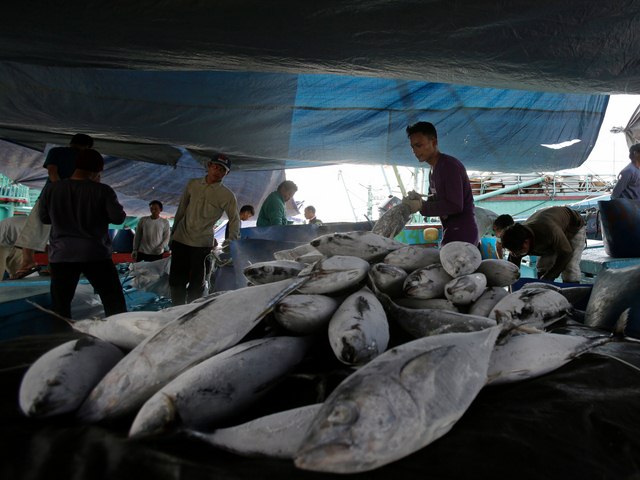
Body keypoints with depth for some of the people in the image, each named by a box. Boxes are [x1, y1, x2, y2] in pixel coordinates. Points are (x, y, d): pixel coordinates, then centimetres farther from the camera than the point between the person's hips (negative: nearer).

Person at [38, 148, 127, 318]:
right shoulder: (102, 190, -9)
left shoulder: (51, 188, 0)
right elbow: (119, 217, -5)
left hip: (61, 255, 2)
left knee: (60, 304, 10)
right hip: (96, 254, -2)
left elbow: (43, 218, 10)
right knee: (114, 300, 8)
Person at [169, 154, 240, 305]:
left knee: (196, 284, 4)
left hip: (202, 244, -3)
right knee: (176, 280, 8)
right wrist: (173, 232, 16)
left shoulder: (227, 195, -6)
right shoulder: (192, 184, 5)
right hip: (180, 240, 3)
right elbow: (181, 209, 14)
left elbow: (235, 220, -2)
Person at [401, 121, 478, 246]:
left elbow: (455, 206, -20)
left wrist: (421, 206, -21)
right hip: (450, 233, 9)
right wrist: (419, 201, -4)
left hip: (462, 234, -9)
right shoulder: (433, 170, 14)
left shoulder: (450, 166, -15)